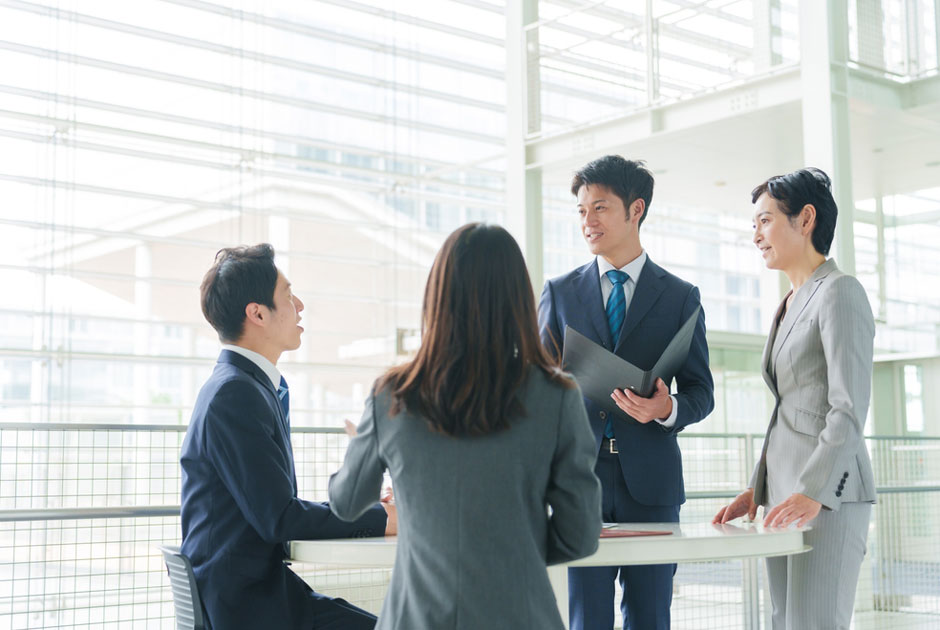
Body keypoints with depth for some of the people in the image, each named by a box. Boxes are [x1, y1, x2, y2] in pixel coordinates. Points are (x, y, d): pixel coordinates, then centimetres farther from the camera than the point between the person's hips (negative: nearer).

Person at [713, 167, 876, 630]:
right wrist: (759, 488, 16)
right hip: (785, 493, 9)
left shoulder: (840, 293, -8)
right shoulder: (791, 305, 20)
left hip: (828, 494, -9)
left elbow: (849, 410, -16)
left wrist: (813, 493, -25)